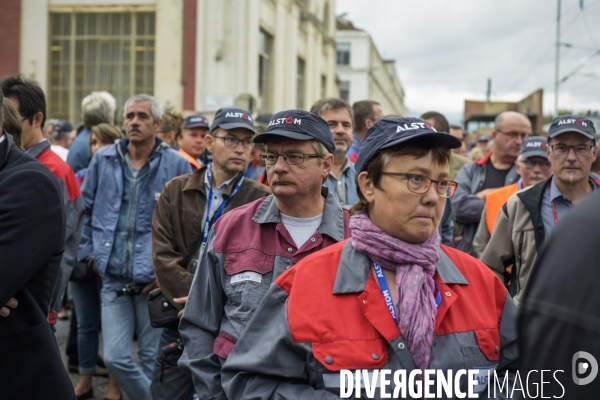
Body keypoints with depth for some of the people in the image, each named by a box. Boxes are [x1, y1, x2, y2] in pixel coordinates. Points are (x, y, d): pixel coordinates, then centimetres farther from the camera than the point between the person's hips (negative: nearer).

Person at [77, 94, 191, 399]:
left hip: (154, 280, -3)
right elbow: (85, 210, 15)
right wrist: (89, 253, 9)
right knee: (115, 359, 1)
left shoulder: (176, 165, -5)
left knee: (153, 360, 6)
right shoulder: (103, 159, 5)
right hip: (113, 278, 3)